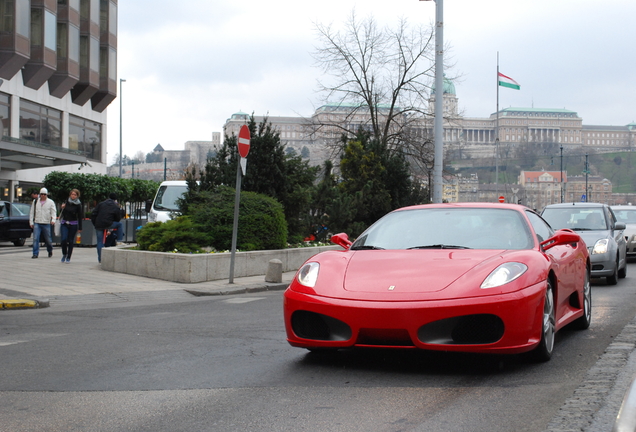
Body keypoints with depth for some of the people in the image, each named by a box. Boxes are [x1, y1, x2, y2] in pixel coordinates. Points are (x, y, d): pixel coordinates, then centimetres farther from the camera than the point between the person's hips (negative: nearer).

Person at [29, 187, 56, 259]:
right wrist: (31, 222, 7)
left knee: (47, 239, 6)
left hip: (46, 224, -1)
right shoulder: (35, 202, 11)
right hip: (37, 223, 1)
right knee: (35, 239, -11)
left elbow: (54, 212, -4)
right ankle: (35, 254, -8)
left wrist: (53, 220, -22)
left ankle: (50, 251, 31)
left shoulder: (50, 202, 4)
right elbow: (31, 212, 14)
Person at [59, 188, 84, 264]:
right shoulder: (67, 202, 6)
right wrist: (62, 208, -5)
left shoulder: (78, 205, -4)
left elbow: (80, 217, -2)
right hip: (64, 224, 2)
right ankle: (64, 254, 14)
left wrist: (80, 228, -4)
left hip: (73, 225, -2)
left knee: (71, 241, 0)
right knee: (64, 239, -10)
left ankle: (68, 257, 11)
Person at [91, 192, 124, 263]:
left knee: (100, 241, 12)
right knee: (120, 225, 23)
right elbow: (118, 219, 10)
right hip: (108, 225, -3)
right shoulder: (116, 207, 6)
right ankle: (119, 241, 20)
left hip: (98, 225, 3)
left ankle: (100, 258, 11)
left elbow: (93, 214, 9)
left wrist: (95, 224, 17)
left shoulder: (101, 204, 12)